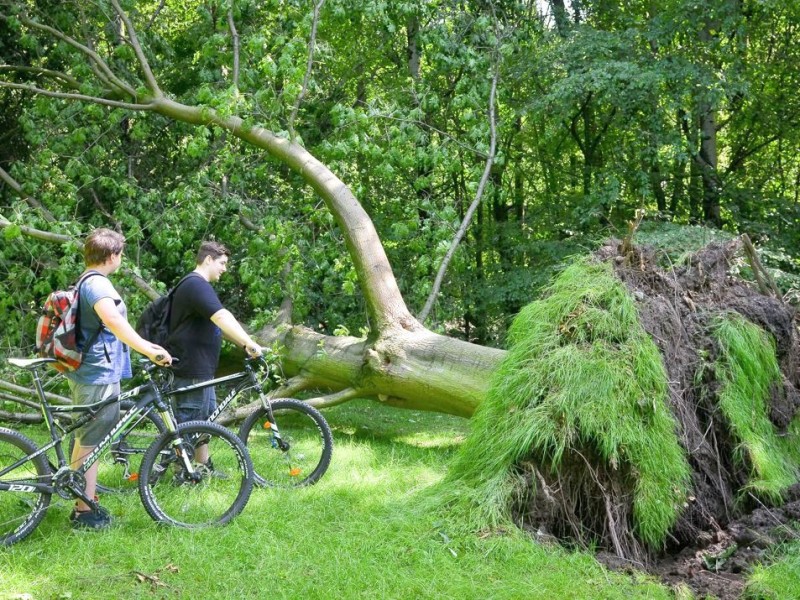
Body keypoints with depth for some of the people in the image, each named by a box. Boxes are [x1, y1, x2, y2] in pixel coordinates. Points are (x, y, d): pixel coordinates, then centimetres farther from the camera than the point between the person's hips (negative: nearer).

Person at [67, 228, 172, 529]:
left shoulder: (87, 282, 17)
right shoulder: (98, 284, -16)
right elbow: (112, 318, -36)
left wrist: (146, 346, 31)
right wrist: (148, 350, -41)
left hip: (89, 372, 11)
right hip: (98, 375, -11)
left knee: (86, 440, 17)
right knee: (91, 442, -5)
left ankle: (85, 502, 27)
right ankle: (85, 511, 0)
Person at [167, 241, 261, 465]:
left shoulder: (199, 286, 18)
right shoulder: (196, 285, -18)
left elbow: (218, 324, 19)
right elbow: (222, 317, -31)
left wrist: (245, 344, 11)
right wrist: (249, 343, -36)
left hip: (202, 370, 11)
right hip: (190, 371, -11)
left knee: (204, 420, 19)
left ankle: (205, 468, 29)